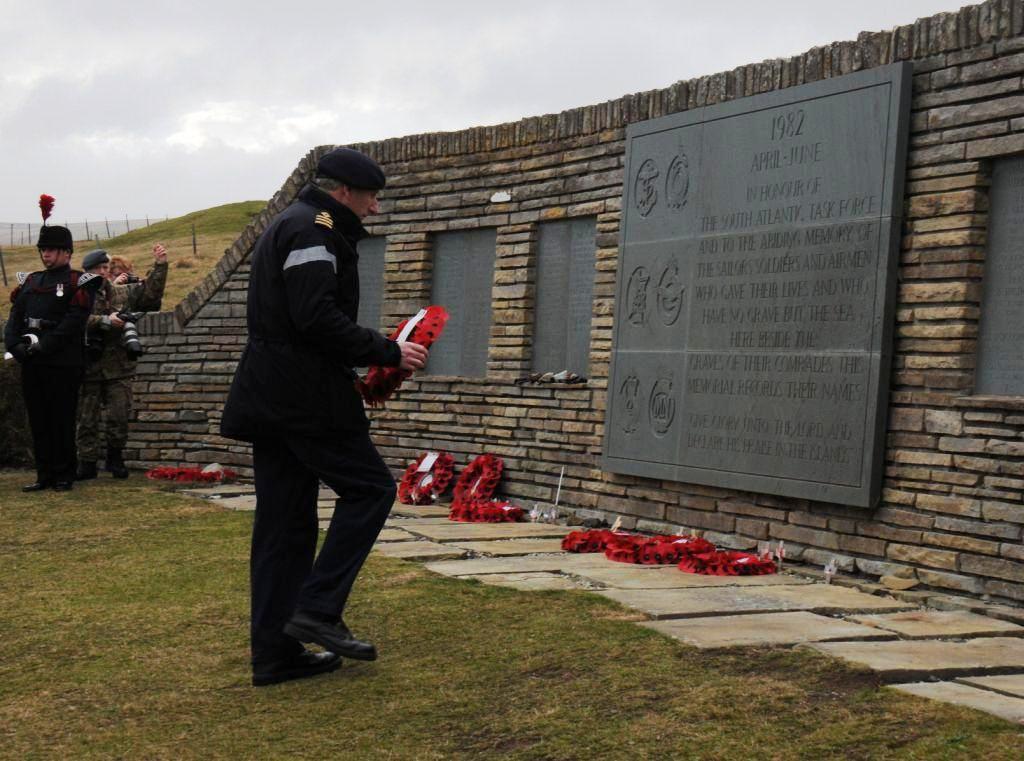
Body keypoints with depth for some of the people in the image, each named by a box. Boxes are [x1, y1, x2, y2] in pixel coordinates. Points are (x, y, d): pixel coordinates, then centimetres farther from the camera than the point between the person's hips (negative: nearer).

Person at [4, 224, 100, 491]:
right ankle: (45, 476, 15)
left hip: (63, 364, -6)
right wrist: (15, 345, -8)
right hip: (31, 364, 6)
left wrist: (42, 346, -19)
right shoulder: (31, 281, 16)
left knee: (62, 421, -1)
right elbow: (15, 317, 9)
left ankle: (64, 476, 7)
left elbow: (72, 324, -14)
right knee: (38, 421, 8)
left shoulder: (77, 283, -3)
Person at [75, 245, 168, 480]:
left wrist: (159, 266, -11)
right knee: (87, 419, 5)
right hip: (89, 367, -2)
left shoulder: (123, 293, 9)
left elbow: (150, 292, -1)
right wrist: (104, 321, -24)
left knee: (120, 416, 0)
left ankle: (115, 458, 17)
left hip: (119, 367, 2)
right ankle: (87, 463, 14)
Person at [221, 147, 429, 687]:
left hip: (269, 397, 10)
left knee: (283, 524, 9)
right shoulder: (315, 230, -10)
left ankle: (276, 653, 11)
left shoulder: (288, 226, 23)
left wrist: (370, 360, 16)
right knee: (369, 487, -2)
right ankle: (317, 610, -6)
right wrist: (387, 353, -13)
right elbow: (318, 319, -21)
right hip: (306, 397, -10)